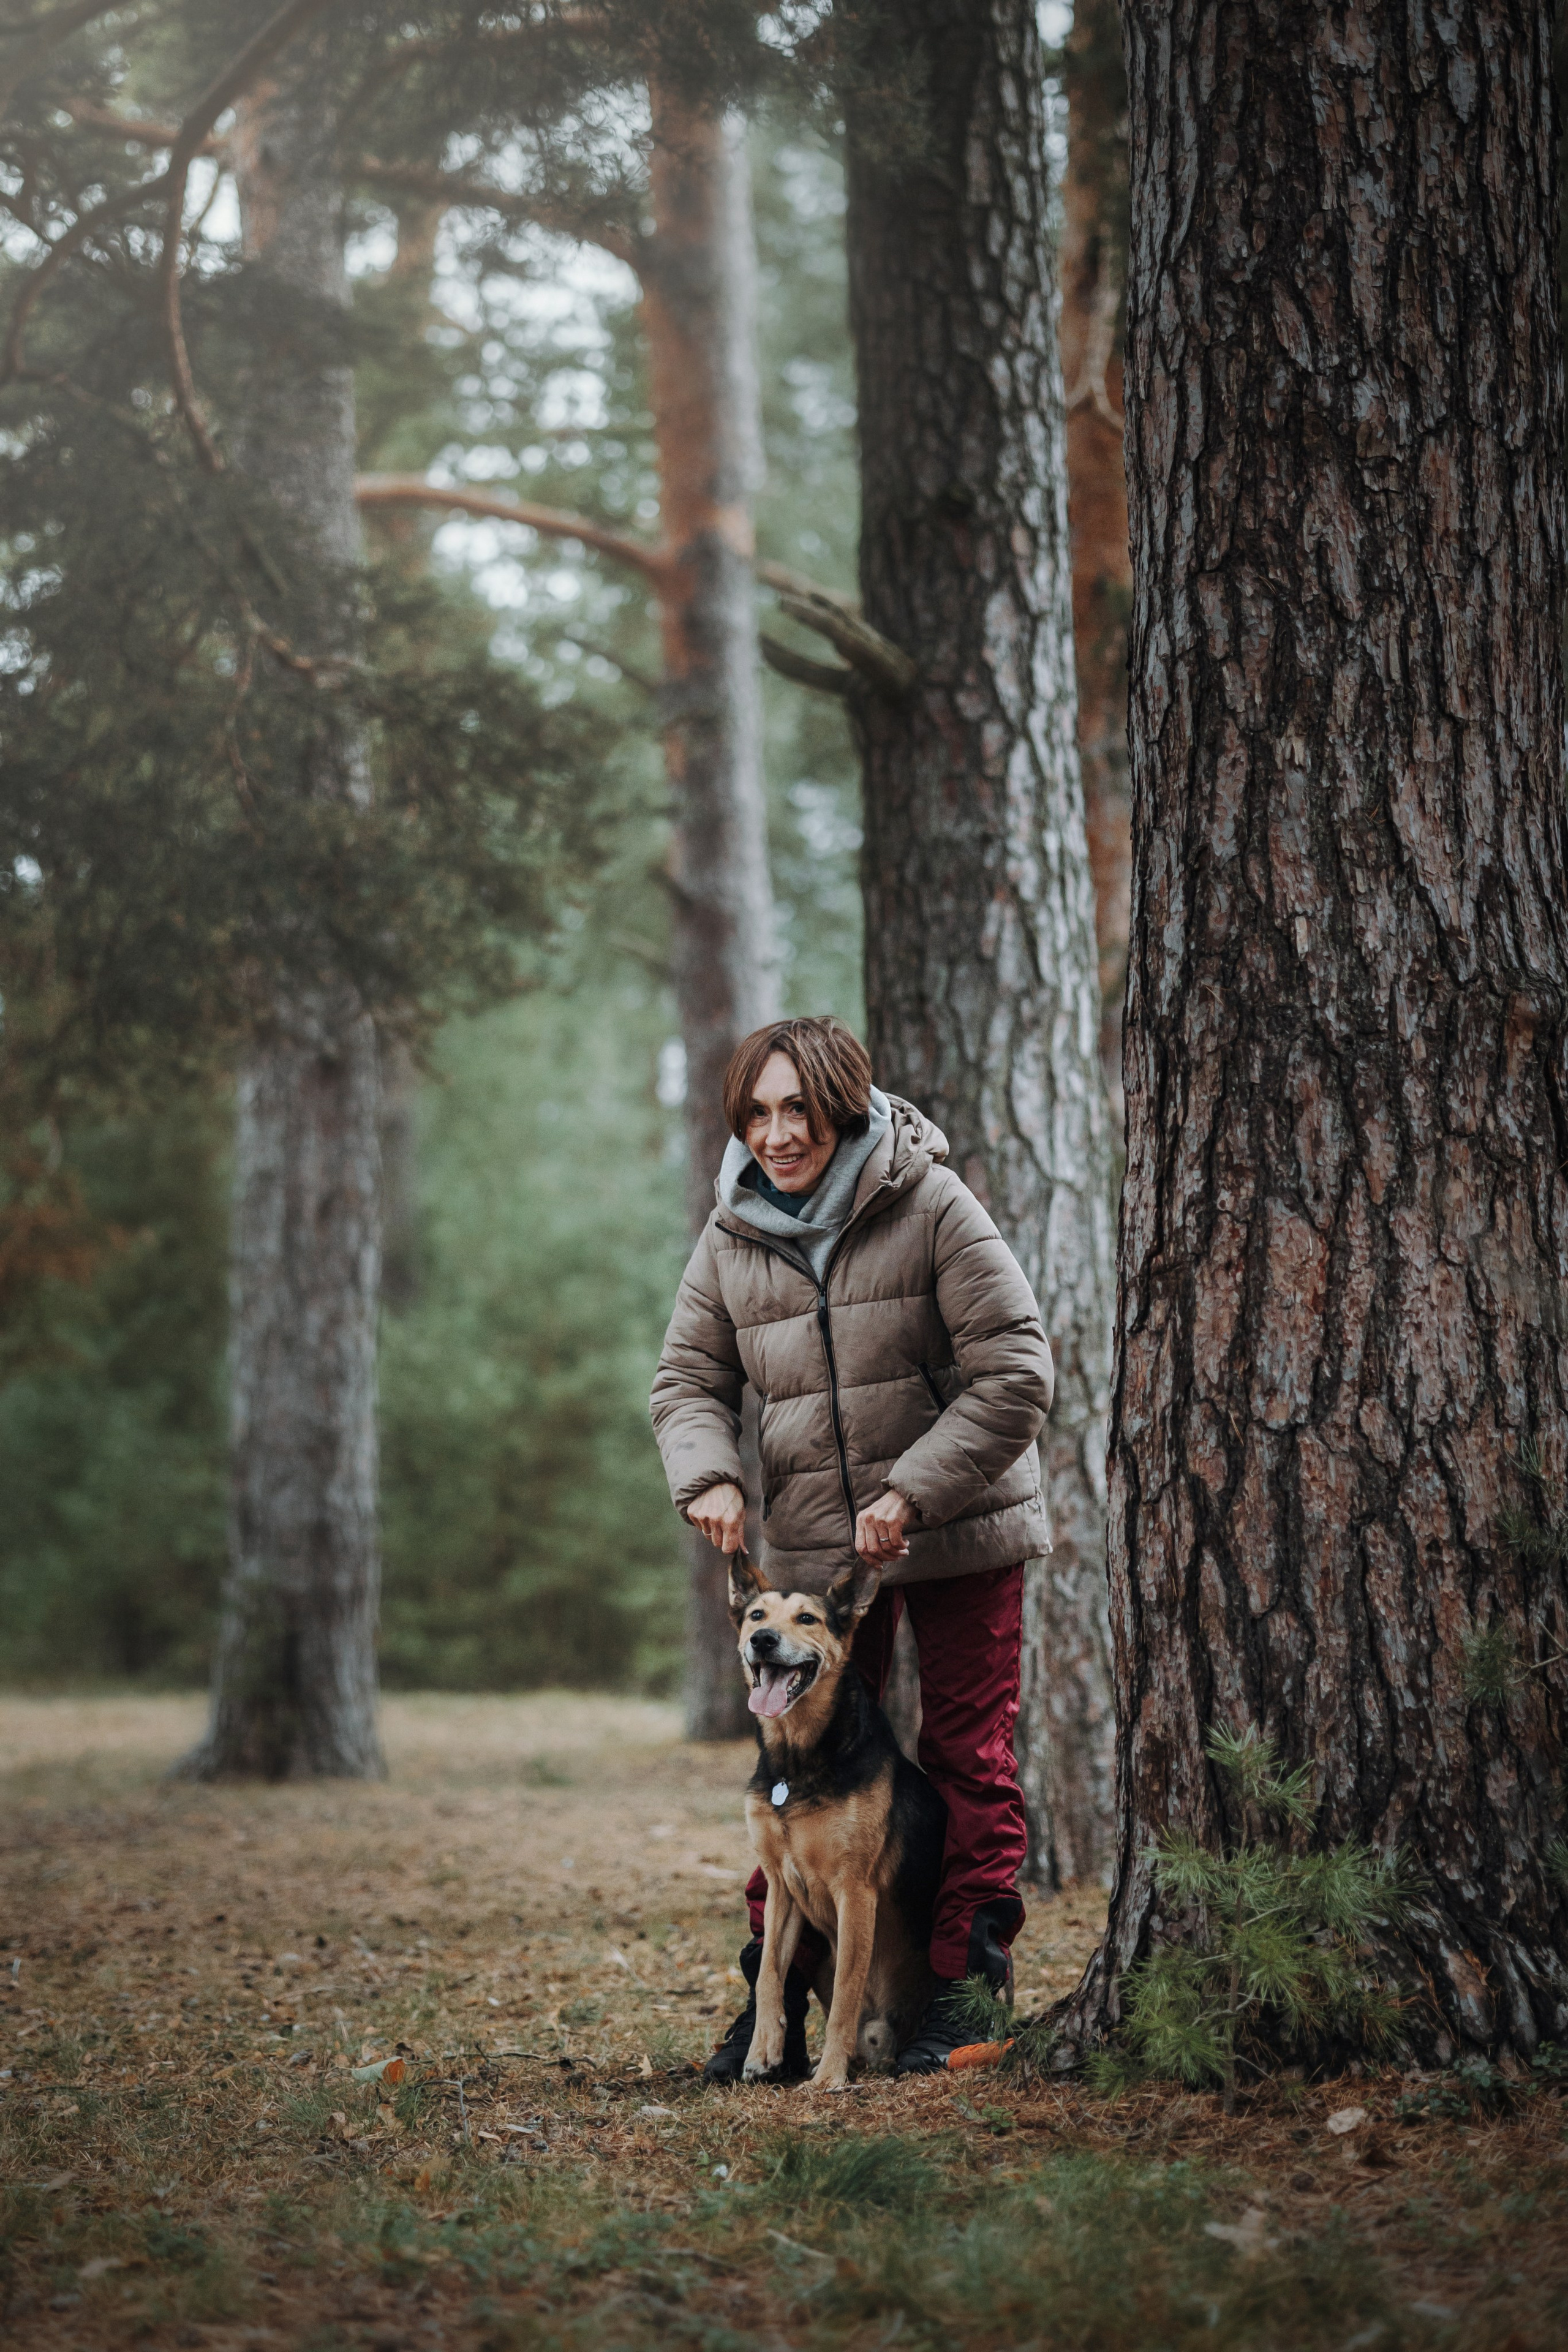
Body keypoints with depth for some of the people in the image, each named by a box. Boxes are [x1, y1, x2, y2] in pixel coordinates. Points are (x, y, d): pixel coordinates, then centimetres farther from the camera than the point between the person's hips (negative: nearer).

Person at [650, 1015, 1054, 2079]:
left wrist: (913, 1493, -20)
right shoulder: (732, 1240, 2)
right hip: (816, 1543, 4)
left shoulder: (931, 1208, -13)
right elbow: (690, 1379, 11)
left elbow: (1016, 1374, -15)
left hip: (960, 1532, -3)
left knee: (968, 1760, 2)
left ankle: (964, 1991, 10)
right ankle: (775, 2004, 9)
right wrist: (708, 1476, -10)